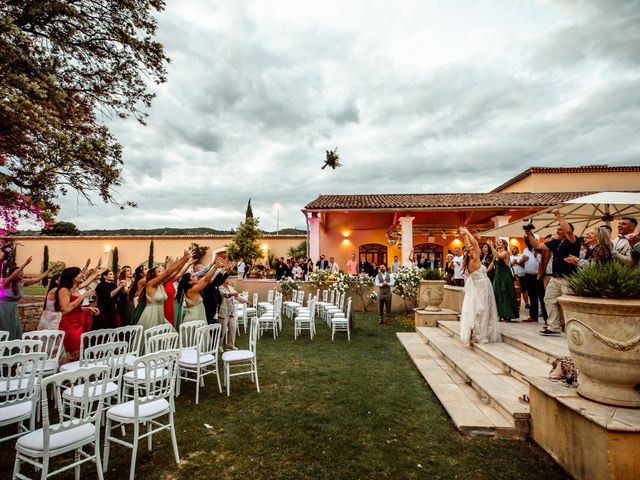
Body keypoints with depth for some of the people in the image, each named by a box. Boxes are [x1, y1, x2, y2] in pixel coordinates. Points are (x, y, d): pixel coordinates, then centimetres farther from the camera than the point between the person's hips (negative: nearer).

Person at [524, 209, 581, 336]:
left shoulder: (574, 241, -7)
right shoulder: (555, 242, 13)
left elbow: (568, 230, -27)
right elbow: (537, 245, 16)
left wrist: (558, 216, -21)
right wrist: (530, 235, 4)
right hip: (555, 278, 8)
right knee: (549, 300, 9)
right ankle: (554, 327, 16)